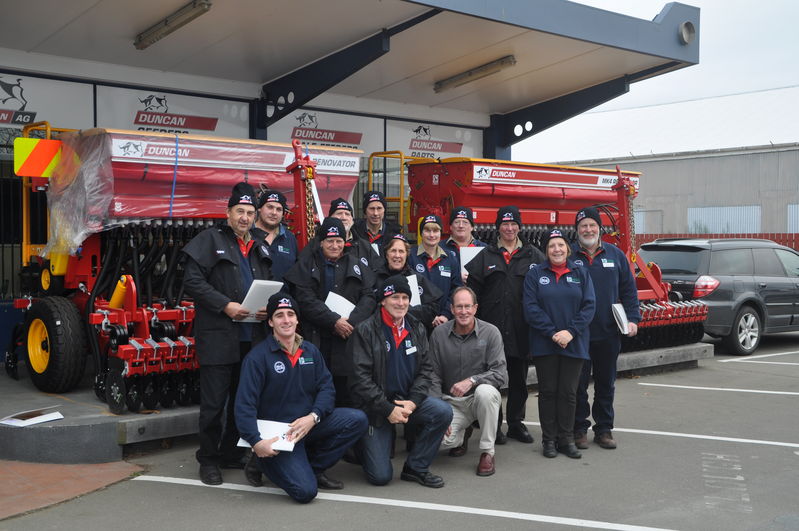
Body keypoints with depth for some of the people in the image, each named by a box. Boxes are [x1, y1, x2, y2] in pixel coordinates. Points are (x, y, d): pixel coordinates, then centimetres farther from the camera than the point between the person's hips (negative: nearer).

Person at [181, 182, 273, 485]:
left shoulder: (260, 247, 16)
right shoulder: (210, 240, -2)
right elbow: (192, 281, -11)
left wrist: (268, 308, 0)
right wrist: (225, 305, -18)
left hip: (252, 338, 6)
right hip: (218, 337, -6)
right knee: (214, 402, 0)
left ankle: (232, 455, 26)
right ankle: (208, 460, 13)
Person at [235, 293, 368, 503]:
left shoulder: (310, 351, 8)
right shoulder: (257, 357, -10)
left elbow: (327, 387, 2)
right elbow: (245, 405, -16)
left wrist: (313, 417, -17)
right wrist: (256, 442, -28)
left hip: (308, 424, 6)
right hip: (276, 435, -6)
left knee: (357, 419, -15)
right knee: (305, 490, -22)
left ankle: (314, 467, 2)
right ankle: (261, 462, 7)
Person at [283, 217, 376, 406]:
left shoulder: (356, 266, 16)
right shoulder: (307, 263, 8)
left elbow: (369, 296, 5)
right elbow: (305, 299, -5)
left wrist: (352, 321, -12)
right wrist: (334, 321, -14)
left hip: (349, 338, 2)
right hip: (316, 340, -2)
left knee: (345, 397, 1)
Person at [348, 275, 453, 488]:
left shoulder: (417, 329, 5)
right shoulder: (365, 331, -11)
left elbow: (425, 369, 5)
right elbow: (361, 377, -15)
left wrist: (413, 401, -12)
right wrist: (388, 409, -19)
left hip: (407, 400, 5)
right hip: (374, 406, -4)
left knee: (443, 412, -24)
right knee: (380, 476, -9)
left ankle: (415, 468, -5)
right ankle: (364, 443, 28)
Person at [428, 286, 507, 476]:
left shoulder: (490, 332, -8)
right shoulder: (439, 334, -3)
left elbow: (501, 374, -14)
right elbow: (433, 377, -2)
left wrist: (472, 380, -30)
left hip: (480, 399, -1)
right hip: (451, 402, 2)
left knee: (485, 391, -37)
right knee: (441, 439, -25)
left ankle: (487, 453, -18)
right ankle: (462, 433, 16)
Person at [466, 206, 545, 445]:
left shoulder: (533, 255, 9)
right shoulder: (486, 255, 8)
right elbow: (472, 286, 3)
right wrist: (475, 318, -5)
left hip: (521, 329, 1)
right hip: (492, 327, -1)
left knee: (519, 379, 9)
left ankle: (516, 423, 20)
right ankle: (493, 425, 11)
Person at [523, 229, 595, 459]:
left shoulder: (581, 273, 7)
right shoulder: (535, 274, 2)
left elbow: (589, 306, 0)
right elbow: (531, 308, -6)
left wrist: (570, 331, -13)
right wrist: (552, 333, -14)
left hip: (574, 343, 1)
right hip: (544, 344, -1)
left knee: (568, 393, 5)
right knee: (548, 392, 4)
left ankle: (567, 439, 14)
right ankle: (549, 440, 13)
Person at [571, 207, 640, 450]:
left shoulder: (615, 254, 7)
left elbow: (628, 289, 8)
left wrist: (632, 318, -3)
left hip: (608, 332, 3)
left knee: (606, 384, 12)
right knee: (578, 384, 5)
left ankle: (604, 429, 23)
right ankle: (579, 429, 16)